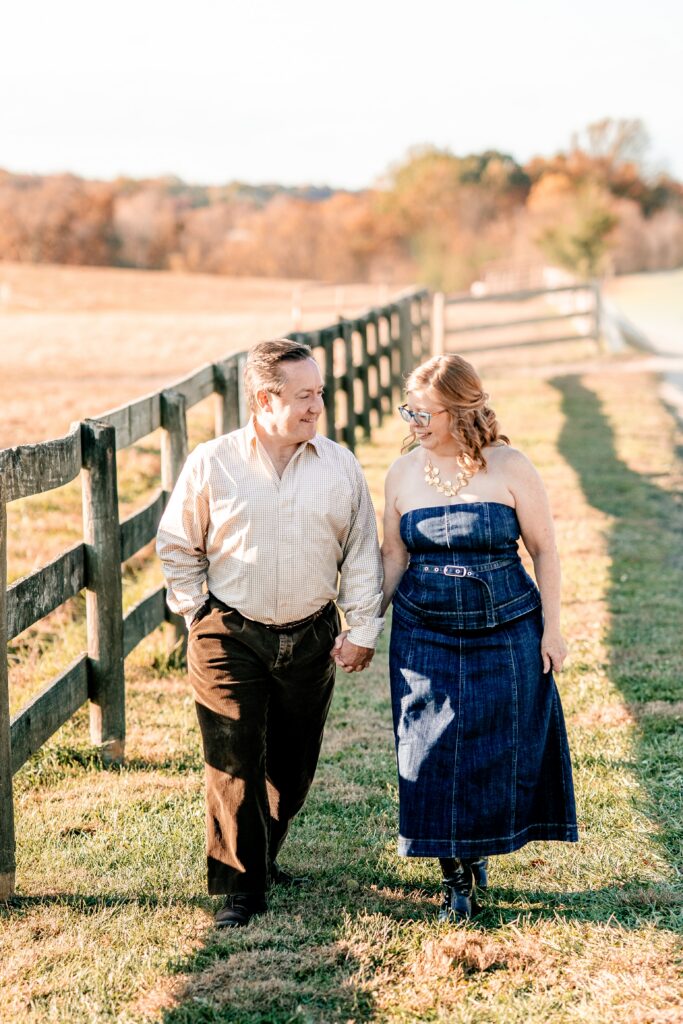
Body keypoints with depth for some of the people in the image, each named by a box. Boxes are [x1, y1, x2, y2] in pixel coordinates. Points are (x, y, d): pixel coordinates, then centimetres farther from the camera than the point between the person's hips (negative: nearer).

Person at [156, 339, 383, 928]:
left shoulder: (341, 467, 0)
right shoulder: (212, 464, -6)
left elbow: (362, 552, 6)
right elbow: (177, 545, 6)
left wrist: (363, 629, 3)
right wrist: (197, 611, 2)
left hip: (310, 637, 3)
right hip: (230, 636, -3)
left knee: (293, 763, 13)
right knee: (235, 762, -5)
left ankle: (263, 855, 36)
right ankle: (240, 887, 4)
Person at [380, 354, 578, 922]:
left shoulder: (509, 468, -8)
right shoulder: (403, 473, 0)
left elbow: (544, 549, -2)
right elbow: (394, 557, 6)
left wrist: (551, 628, -4)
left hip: (505, 634, -2)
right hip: (424, 636, 2)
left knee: (502, 748, 6)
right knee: (434, 754, 3)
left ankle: (481, 847, 32)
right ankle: (455, 876, 18)